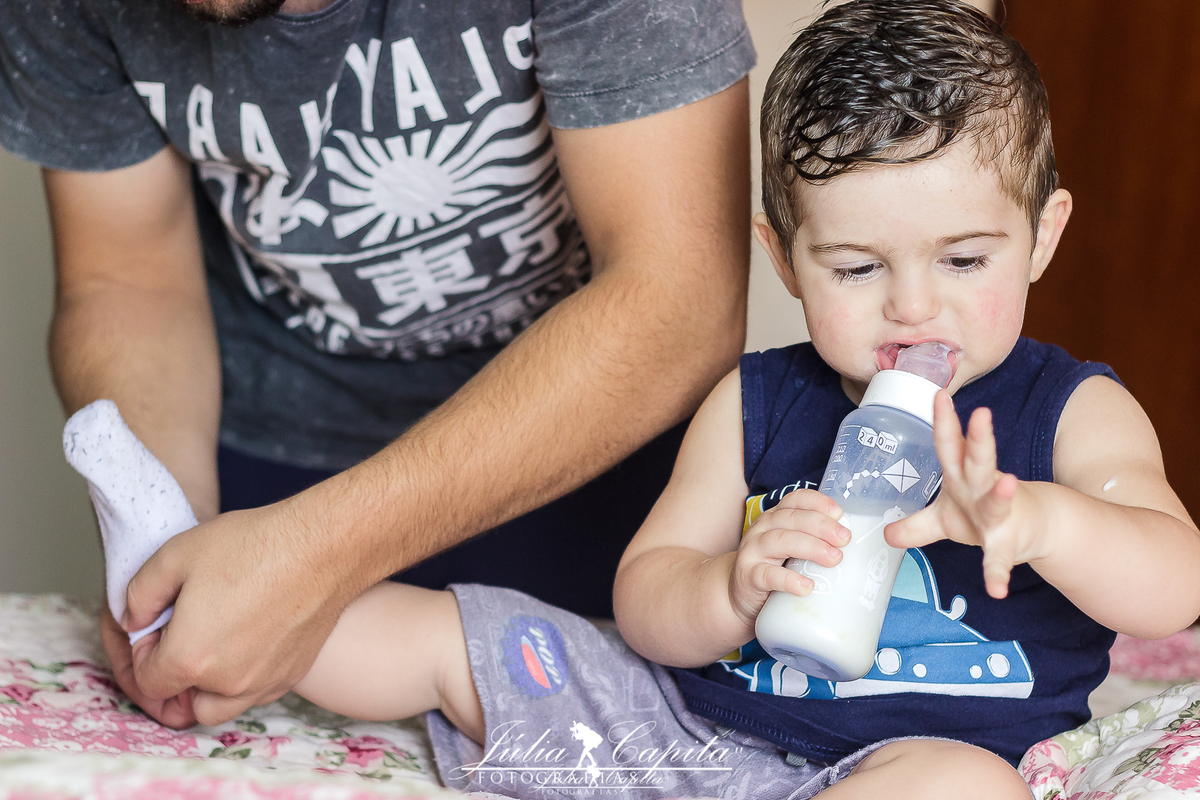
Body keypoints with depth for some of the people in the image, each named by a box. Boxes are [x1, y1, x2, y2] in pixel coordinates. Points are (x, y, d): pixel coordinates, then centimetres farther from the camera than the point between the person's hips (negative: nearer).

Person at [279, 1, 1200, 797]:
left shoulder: (1073, 412, -2)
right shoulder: (753, 404, 4)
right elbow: (645, 601, 1)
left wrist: (1036, 519, -38)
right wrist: (734, 590, -23)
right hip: (683, 717, 4)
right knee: (437, 634, 1)